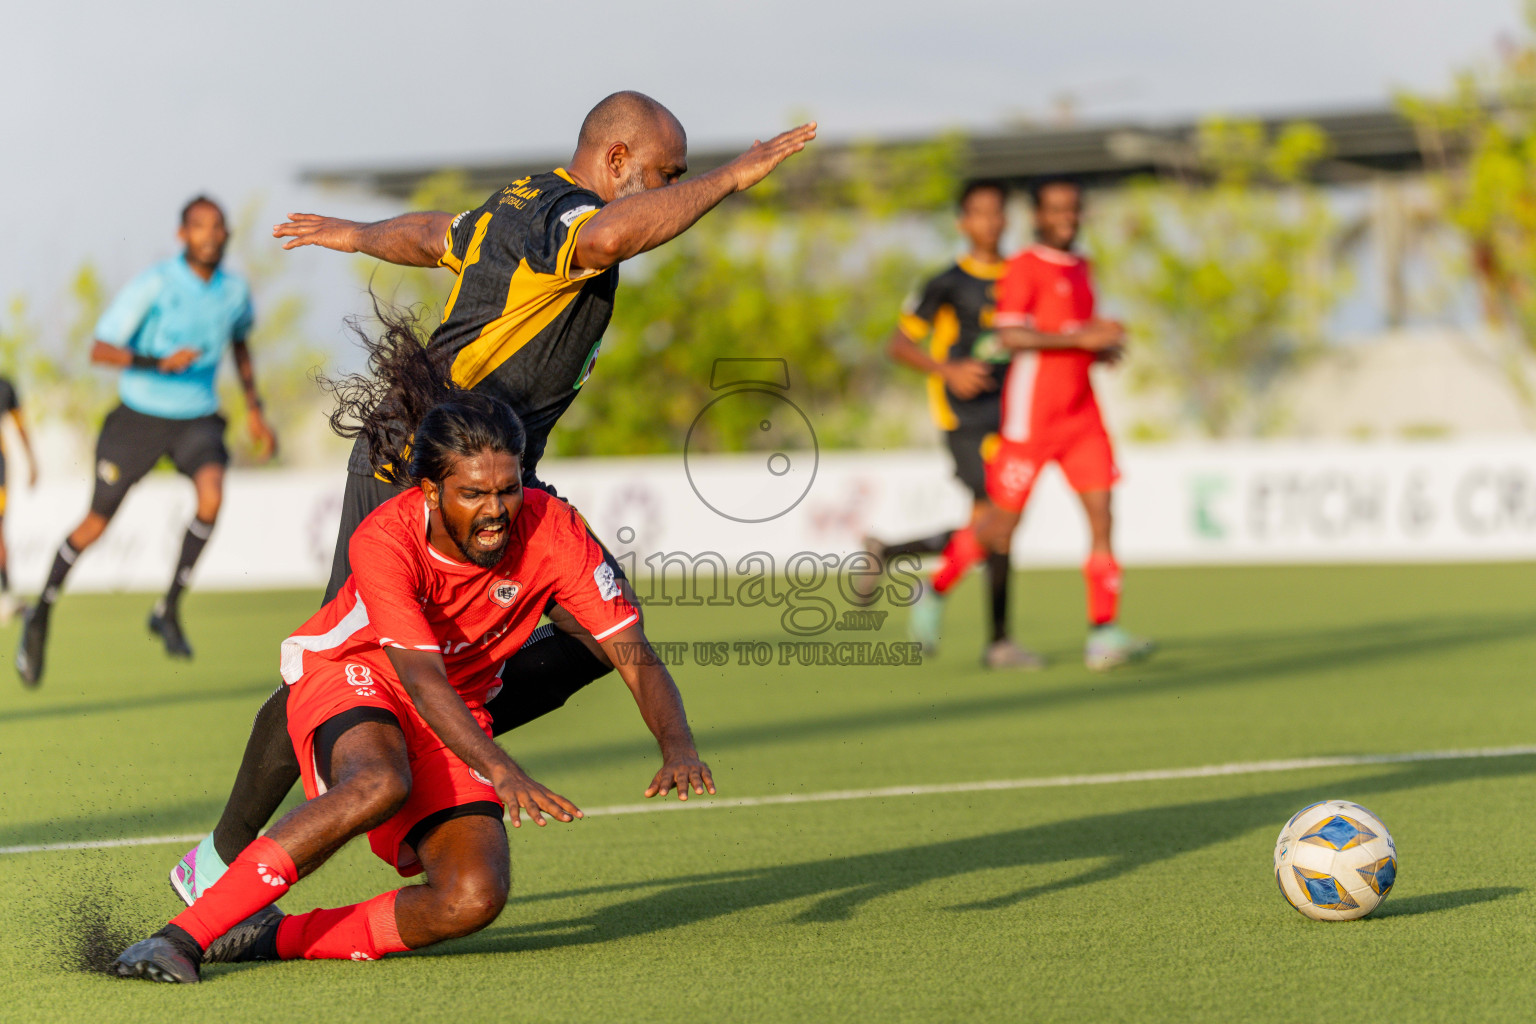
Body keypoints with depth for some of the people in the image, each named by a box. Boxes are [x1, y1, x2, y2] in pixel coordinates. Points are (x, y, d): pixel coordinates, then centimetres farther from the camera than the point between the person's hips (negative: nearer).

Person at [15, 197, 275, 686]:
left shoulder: (235, 291, -2)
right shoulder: (152, 286, -17)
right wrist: (160, 363, -33)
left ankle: (169, 610, -13)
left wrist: (254, 409, 18)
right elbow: (100, 350, -19)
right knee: (97, 522, 4)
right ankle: (41, 616, 26)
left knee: (211, 494, -27)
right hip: (139, 417, -3)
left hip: (197, 420, 3)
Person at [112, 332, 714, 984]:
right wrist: (500, 769, -52)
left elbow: (633, 654, -19)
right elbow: (423, 680, -36)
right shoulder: (385, 539, -28)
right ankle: (185, 934, -38)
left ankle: (274, 939, -10)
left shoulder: (551, 531, -20)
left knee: (474, 899, -22)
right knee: (381, 784, -41)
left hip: (457, 717, 4)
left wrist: (678, 748, -38)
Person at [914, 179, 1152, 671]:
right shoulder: (1023, 267, -9)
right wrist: (1081, 338, -23)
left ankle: (1103, 633, -10)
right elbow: (1010, 336, -20)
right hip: (1031, 413, -7)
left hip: (1081, 412, 7)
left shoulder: (1080, 268, 16)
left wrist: (1103, 346, 8)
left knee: (1101, 515, -7)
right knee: (1003, 523, 2)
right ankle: (935, 591, 25)